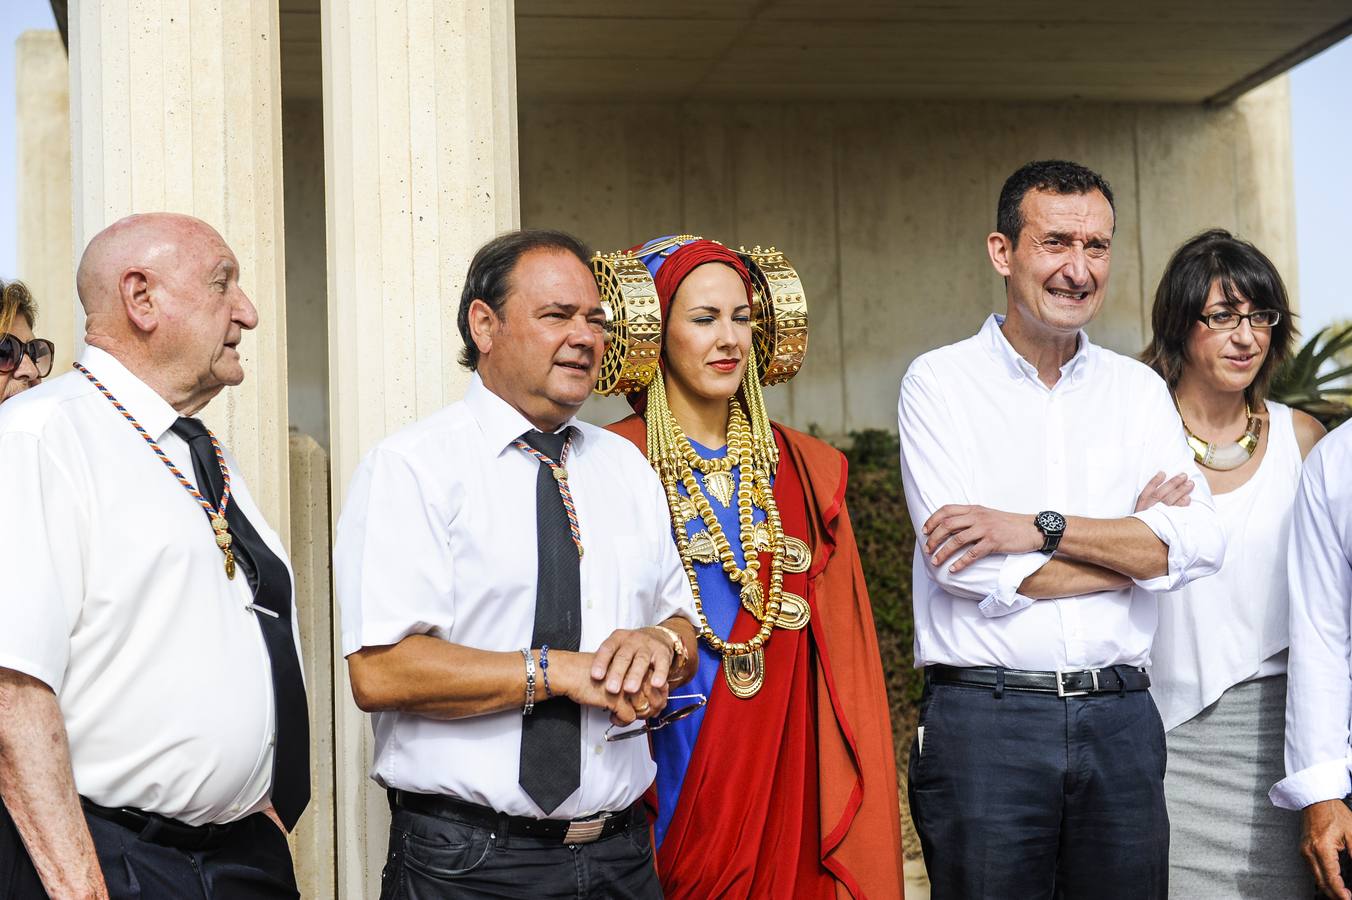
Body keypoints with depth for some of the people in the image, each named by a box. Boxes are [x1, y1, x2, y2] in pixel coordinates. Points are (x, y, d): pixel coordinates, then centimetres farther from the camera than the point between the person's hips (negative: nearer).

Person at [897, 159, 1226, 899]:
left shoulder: (1138, 389, 11)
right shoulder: (939, 382, -1)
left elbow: (1200, 544, -4)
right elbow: (965, 566, -12)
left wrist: (1038, 528, -14)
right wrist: (1134, 538, -3)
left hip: (1119, 720, 3)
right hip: (983, 718, -3)